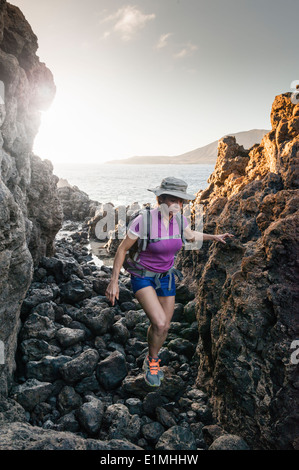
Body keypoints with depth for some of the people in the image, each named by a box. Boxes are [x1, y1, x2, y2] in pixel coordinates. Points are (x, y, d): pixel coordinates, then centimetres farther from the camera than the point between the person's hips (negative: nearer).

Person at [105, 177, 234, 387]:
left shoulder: (179, 220, -9)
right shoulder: (143, 220, -25)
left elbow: (190, 235, 16)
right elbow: (122, 249, -15)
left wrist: (214, 237, 12)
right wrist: (114, 281, -16)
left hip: (166, 277, 5)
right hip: (142, 277, -5)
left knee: (164, 326, 13)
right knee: (160, 323, -20)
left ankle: (152, 362, 41)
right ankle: (152, 361, 11)